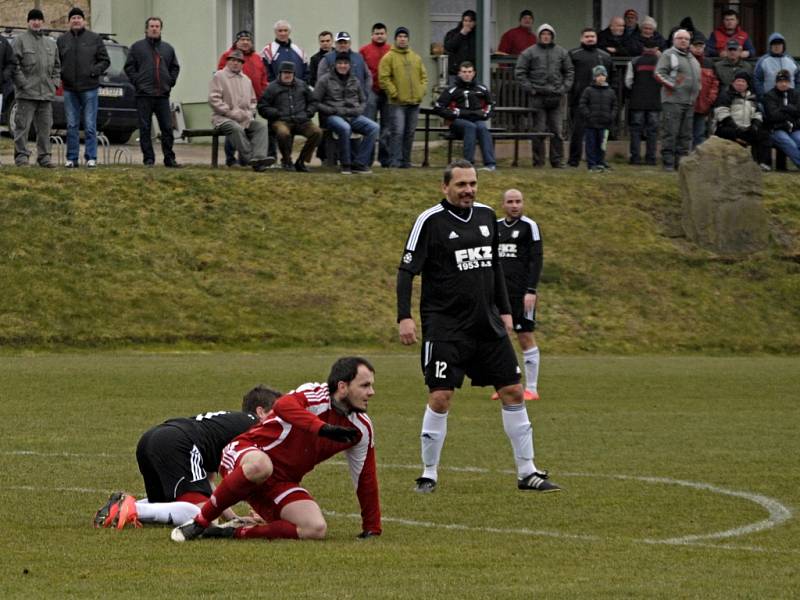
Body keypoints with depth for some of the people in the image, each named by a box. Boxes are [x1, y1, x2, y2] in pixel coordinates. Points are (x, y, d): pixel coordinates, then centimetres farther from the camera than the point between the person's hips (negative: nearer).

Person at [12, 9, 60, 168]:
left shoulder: (50, 43, 17)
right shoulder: (21, 40, -1)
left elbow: (57, 65, 23)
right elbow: (15, 64, -7)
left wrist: (54, 82, 8)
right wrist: (22, 82, -14)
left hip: (46, 93, 5)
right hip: (26, 93, -5)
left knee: (45, 126, 6)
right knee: (23, 125, -6)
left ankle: (44, 156, 11)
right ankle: (21, 155, -4)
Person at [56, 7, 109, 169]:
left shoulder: (94, 39, 4)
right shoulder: (62, 40, 10)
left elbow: (105, 61, 5)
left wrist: (95, 71, -11)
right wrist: (60, 75, -3)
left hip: (89, 88, -2)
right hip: (69, 89, 2)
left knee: (90, 126, -2)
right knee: (72, 126, 5)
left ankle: (91, 157, 1)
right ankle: (72, 158, 9)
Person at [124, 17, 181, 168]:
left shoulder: (168, 49, 15)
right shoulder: (137, 47, 5)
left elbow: (175, 67, 23)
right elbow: (129, 67, 4)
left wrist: (171, 82, 9)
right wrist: (137, 82, -5)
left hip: (163, 95, 3)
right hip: (144, 96, -3)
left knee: (167, 127, 0)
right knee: (145, 129, -2)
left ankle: (169, 159, 4)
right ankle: (149, 159, 2)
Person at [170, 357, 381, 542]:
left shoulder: (361, 428, 4)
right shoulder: (314, 394, -16)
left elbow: (366, 480, 14)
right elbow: (283, 405, -39)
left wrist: (372, 529, 13)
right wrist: (323, 428, -49)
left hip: (282, 482, 6)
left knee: (316, 529, -21)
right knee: (260, 465, -45)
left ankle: (235, 533, -13)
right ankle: (200, 522, -27)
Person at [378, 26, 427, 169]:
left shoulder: (416, 58, 15)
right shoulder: (388, 58, -2)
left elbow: (424, 76, 19)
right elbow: (384, 78, -8)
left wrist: (421, 91, 4)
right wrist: (394, 93, -13)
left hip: (414, 103, 5)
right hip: (397, 103, -5)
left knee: (410, 133, 8)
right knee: (398, 132, -11)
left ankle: (406, 160, 14)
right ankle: (395, 161, -9)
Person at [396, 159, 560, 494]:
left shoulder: (486, 216, 10)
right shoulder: (430, 221, -8)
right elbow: (407, 271, -9)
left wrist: (505, 310, 19)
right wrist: (404, 318, -18)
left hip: (487, 325, 6)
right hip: (445, 326, -6)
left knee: (513, 392, 4)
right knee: (440, 397, -11)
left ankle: (527, 473, 12)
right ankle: (429, 475, 3)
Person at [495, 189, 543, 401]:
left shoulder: (529, 226, -4)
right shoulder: (496, 227, 12)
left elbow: (536, 260, -8)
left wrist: (531, 291, -15)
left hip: (521, 293, -5)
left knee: (526, 337, -4)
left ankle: (531, 388, 0)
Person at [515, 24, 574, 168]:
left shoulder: (561, 53, 11)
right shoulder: (529, 53, 2)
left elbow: (569, 72, 18)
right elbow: (519, 72, 2)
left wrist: (565, 87, 4)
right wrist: (529, 88, -6)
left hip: (555, 97, 3)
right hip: (538, 97, -3)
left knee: (556, 131, 3)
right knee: (539, 130, -3)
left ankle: (557, 160, 9)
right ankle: (538, 160, 2)